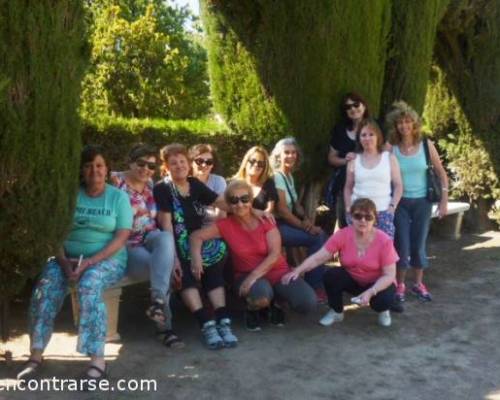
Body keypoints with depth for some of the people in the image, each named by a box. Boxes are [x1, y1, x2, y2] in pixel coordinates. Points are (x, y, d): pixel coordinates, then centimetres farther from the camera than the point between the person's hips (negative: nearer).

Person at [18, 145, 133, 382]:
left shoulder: (118, 197, 1)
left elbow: (121, 237, -8)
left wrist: (90, 262, -20)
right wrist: (64, 262, -17)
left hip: (108, 258, -3)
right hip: (69, 257, 3)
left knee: (89, 286, -35)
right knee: (45, 286, -26)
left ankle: (97, 361, -35)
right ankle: (36, 354, -19)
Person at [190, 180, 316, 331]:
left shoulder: (265, 220, -7)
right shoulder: (226, 225, -6)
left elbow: (275, 254, -15)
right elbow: (197, 235, -7)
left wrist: (253, 276, -26)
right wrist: (196, 258, -27)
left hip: (277, 272, 2)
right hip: (246, 275, -1)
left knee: (308, 302, -22)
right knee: (261, 294, -39)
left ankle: (273, 302, 11)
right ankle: (252, 309, 1)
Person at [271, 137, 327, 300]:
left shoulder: (290, 176, 14)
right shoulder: (276, 177, -14)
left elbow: (295, 204, 14)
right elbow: (282, 209, -19)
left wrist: (306, 220, -5)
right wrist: (303, 226, -15)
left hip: (287, 223, 8)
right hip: (277, 226, -8)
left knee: (321, 235, -6)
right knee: (316, 238, -17)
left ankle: (320, 281, 2)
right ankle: (313, 286, -7)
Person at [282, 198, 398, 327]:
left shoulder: (384, 241, -24)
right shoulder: (342, 235, -19)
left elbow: (389, 275, -22)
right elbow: (318, 258, -22)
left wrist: (370, 292, -38)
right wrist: (297, 271, -39)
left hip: (377, 284, -2)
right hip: (352, 280, 2)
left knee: (384, 299, -34)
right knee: (331, 275, -27)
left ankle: (383, 311, 7)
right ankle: (336, 312, 0)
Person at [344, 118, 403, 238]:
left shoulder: (389, 158, 6)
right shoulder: (354, 160, 9)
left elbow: (398, 185, 7)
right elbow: (348, 188, 16)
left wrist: (392, 206, -5)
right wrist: (348, 208, 5)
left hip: (383, 212, -1)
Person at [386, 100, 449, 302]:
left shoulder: (426, 145, -3)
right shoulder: (392, 149, -6)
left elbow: (441, 173, 2)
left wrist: (444, 200, -1)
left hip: (422, 202, 1)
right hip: (400, 202, -1)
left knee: (419, 245, 8)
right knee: (402, 245, 0)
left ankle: (419, 284, 25)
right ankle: (400, 285, 17)